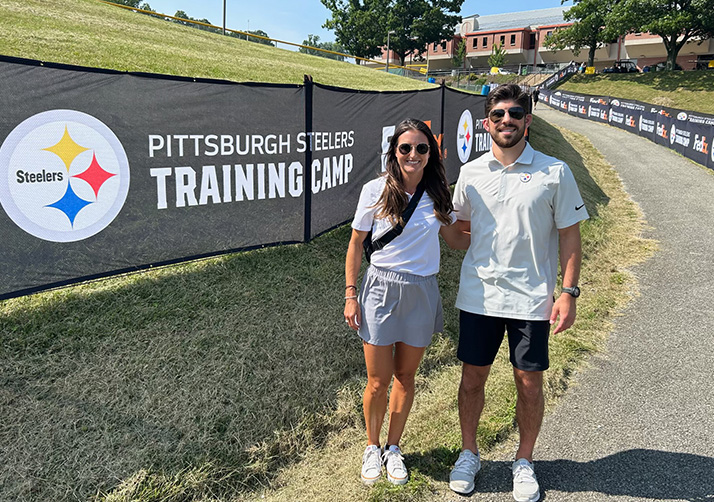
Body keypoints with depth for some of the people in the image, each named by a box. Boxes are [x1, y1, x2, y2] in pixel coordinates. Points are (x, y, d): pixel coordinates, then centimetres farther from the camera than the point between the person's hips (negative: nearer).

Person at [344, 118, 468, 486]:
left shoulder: (437, 194, 1)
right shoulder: (376, 191, -7)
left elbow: (453, 238, 14)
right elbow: (356, 244, -1)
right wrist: (350, 295, -3)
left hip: (421, 293, 3)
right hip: (381, 289, -2)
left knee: (405, 376, 14)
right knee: (378, 381, 4)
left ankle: (393, 448, 34)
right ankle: (372, 447, 30)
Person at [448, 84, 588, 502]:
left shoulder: (554, 172, -3)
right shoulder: (471, 172, 5)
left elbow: (569, 234, -1)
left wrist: (569, 292, -6)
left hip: (531, 298, -2)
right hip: (478, 295, 2)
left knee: (530, 383, 8)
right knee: (473, 377, 10)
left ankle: (524, 462, 31)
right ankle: (469, 454, 32)